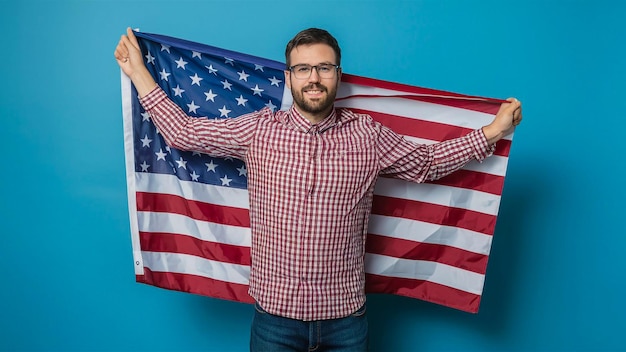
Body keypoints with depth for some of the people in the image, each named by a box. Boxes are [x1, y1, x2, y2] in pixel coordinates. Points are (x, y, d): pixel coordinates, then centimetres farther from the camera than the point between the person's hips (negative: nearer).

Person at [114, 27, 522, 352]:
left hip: (346, 317, 1)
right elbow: (183, 132, 3)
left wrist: (492, 131, 6)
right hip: (275, 316, 0)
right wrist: (138, 71, 5)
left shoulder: (367, 136, -2)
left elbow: (427, 162, 8)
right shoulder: (258, 130, -3)